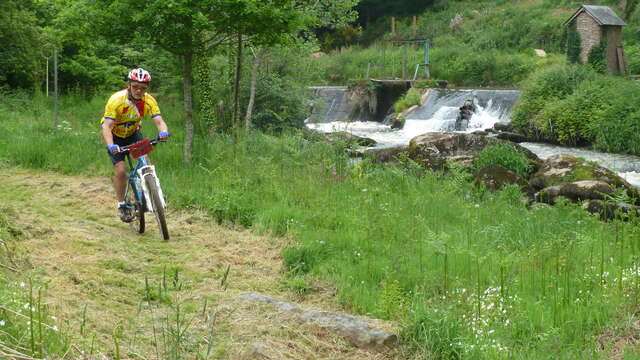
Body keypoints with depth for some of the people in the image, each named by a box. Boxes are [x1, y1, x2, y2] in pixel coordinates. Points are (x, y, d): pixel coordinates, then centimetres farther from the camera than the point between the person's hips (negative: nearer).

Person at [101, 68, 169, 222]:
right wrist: (110, 145, -56)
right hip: (116, 136, -3)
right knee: (121, 170, -16)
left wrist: (163, 132, -54)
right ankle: (121, 205, 4)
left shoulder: (149, 101, -21)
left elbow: (159, 121, -30)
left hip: (133, 133, 3)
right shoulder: (116, 100, -31)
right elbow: (106, 127, -38)